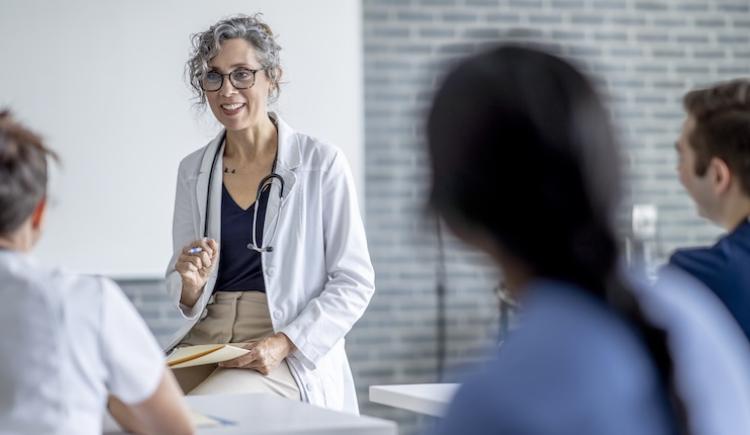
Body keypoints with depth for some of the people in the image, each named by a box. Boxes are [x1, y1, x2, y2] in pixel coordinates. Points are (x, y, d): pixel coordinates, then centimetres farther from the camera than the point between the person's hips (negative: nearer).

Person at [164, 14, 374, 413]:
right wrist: (191, 284, -8)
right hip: (206, 337, 4)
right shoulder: (193, 171, 10)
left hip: (293, 355, -4)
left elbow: (354, 283, -4)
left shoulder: (321, 164, -3)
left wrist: (283, 343, -16)